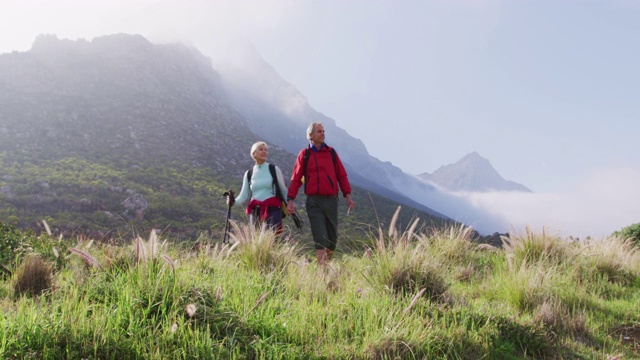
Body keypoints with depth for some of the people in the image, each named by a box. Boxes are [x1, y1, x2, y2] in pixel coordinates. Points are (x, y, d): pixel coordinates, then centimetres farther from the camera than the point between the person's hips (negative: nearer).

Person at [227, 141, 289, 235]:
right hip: (255, 211, 3)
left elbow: (283, 190, 10)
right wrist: (234, 201, -10)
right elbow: (244, 196, 10)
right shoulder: (249, 174, 14)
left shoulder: (274, 169, 7)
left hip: (273, 209, -3)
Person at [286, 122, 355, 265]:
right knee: (320, 237, -8)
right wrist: (290, 200, -5)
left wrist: (348, 195, 2)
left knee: (332, 237, 8)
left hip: (331, 200, 3)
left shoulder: (331, 152, 10)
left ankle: (328, 263, 26)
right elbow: (296, 179, 3)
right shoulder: (304, 154, 4)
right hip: (314, 201, -3)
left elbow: (342, 175, 11)